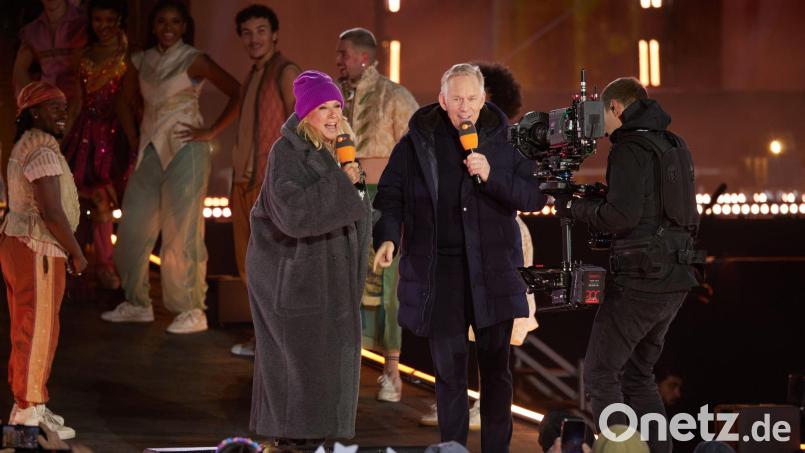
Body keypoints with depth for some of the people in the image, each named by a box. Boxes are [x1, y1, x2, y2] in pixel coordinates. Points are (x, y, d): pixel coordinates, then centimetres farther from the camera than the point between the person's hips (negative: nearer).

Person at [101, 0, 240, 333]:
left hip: (184, 148, -6)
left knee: (182, 230, -7)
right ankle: (137, 304, 17)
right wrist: (134, 141, 13)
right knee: (134, 227, 5)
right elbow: (125, 102, 24)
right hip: (151, 151, 6)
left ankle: (193, 311, -3)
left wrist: (211, 132, -11)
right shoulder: (141, 62, 11)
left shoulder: (194, 61, -4)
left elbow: (237, 94, -10)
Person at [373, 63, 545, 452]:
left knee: (495, 368, 5)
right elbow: (391, 196, 2)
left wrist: (491, 175, -17)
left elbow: (534, 197, -2)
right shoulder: (417, 142, 2)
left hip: (492, 269, 0)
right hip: (438, 270, 0)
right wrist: (387, 237, -16)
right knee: (449, 370, 5)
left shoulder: (504, 140, 2)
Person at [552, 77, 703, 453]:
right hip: (675, 280, 9)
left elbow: (622, 215, -20)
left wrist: (575, 207, -5)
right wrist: (599, 199, 17)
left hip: (640, 280, -9)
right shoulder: (675, 147, 15)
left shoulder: (630, 150, -11)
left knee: (600, 374, -3)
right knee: (637, 374, 16)